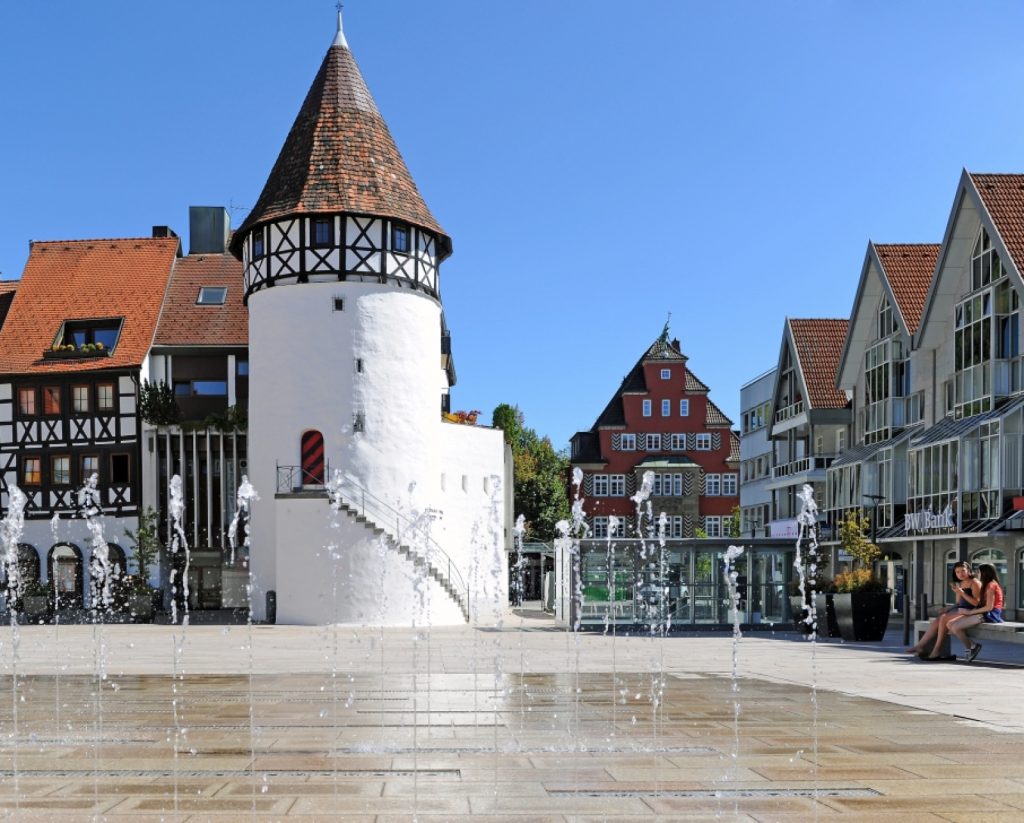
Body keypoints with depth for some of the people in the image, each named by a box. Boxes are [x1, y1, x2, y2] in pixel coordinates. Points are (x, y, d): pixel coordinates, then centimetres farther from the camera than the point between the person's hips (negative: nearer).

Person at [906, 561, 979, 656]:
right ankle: (920, 646, -19)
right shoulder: (959, 584, 18)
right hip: (960, 609, 8)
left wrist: (962, 593, -23)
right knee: (937, 620, -13)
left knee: (944, 618, -26)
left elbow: (976, 603, -16)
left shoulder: (975, 583, -6)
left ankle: (936, 650, -22)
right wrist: (948, 608, 3)